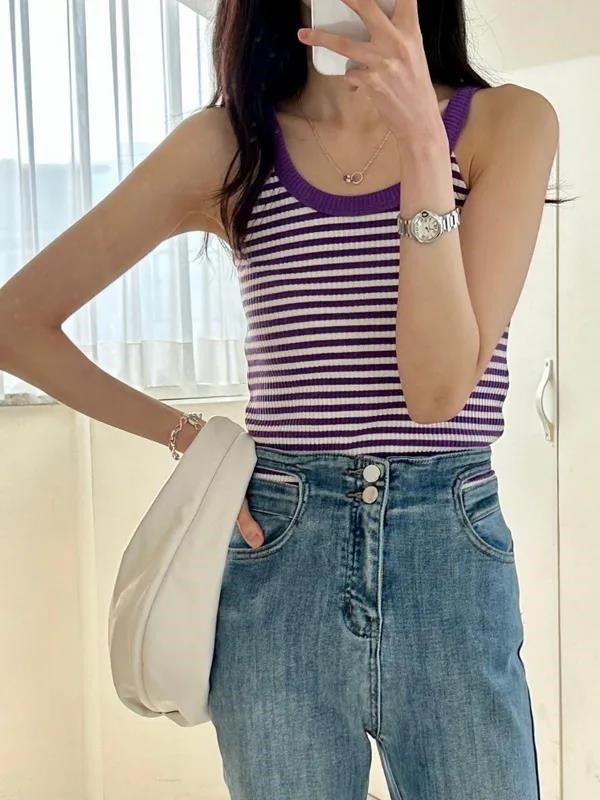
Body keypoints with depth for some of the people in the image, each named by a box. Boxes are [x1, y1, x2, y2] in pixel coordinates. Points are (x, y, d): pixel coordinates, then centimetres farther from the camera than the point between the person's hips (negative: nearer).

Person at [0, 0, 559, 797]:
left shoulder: (507, 123, -1)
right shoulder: (226, 143, 1)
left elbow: (441, 387, -13)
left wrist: (423, 144, -20)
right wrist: (188, 435, 2)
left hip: (454, 562, 0)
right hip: (277, 563, 1)